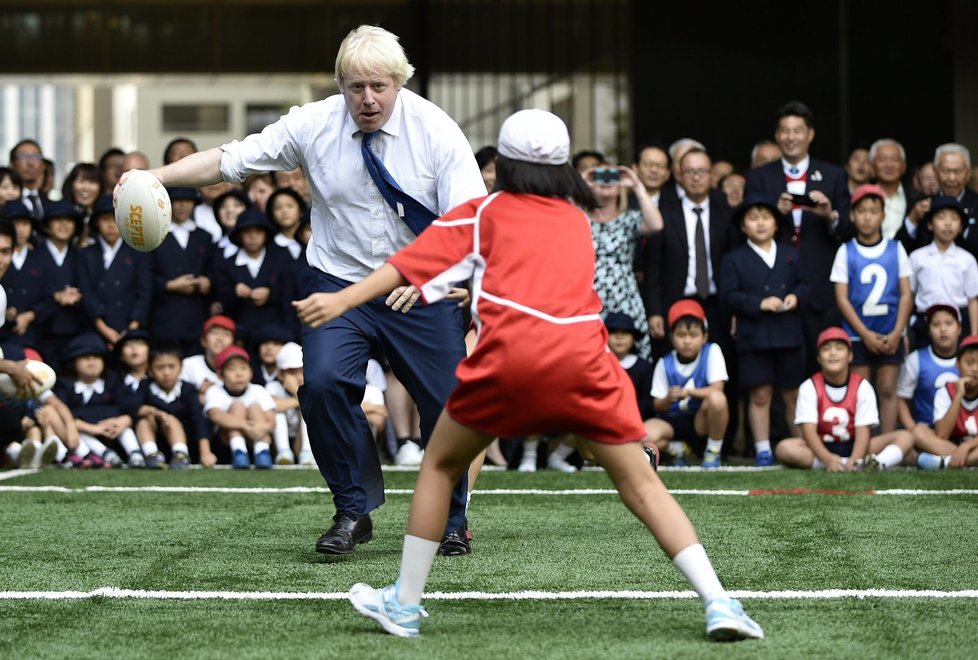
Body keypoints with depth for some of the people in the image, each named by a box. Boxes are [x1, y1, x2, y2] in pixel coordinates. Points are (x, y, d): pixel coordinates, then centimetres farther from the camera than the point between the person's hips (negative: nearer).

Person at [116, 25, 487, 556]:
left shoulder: (435, 131, -12)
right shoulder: (313, 125, -8)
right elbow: (227, 160, -7)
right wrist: (154, 177, -19)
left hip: (419, 292, 0)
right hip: (338, 283, 1)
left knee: (447, 402, -1)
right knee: (324, 382, -23)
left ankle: (451, 522, 26)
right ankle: (352, 512, -4)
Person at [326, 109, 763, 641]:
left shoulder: (486, 211, 19)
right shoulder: (577, 222, 28)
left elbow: (412, 261, 11)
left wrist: (342, 300, 9)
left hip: (509, 356, -2)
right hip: (582, 355, 2)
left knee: (440, 466, 20)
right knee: (642, 485, 7)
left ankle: (404, 604, 20)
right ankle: (718, 603, -5)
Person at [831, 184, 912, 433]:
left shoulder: (896, 249, 3)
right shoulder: (846, 252, 1)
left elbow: (906, 294, 3)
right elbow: (842, 298, -2)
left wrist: (897, 333, -8)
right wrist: (865, 334, -10)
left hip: (890, 335, 1)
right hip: (858, 334, -1)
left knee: (887, 390, 2)